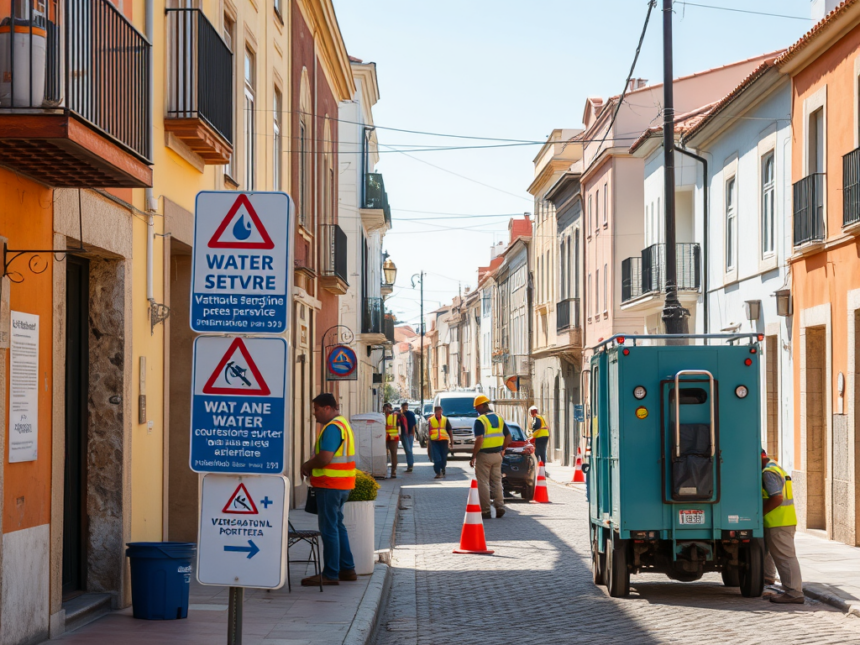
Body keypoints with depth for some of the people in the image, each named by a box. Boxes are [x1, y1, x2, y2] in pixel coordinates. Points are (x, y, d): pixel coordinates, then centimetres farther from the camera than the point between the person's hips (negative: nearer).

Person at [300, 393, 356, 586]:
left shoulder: (332, 428, -18)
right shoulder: (342, 424, 16)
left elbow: (325, 458, -26)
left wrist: (307, 465, -9)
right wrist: (312, 466, 10)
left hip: (330, 484, -11)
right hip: (341, 484, 11)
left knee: (329, 528, -5)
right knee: (337, 525, 17)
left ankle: (330, 574, -2)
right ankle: (347, 569, 22)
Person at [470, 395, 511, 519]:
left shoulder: (480, 420, -14)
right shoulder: (499, 418, 7)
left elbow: (479, 440, -22)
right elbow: (508, 437, 12)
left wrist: (473, 456, -16)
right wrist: (503, 449, 24)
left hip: (484, 455, -6)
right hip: (497, 455, 6)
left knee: (483, 483, 1)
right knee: (497, 481, 15)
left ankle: (485, 511, 1)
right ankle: (500, 506, 6)